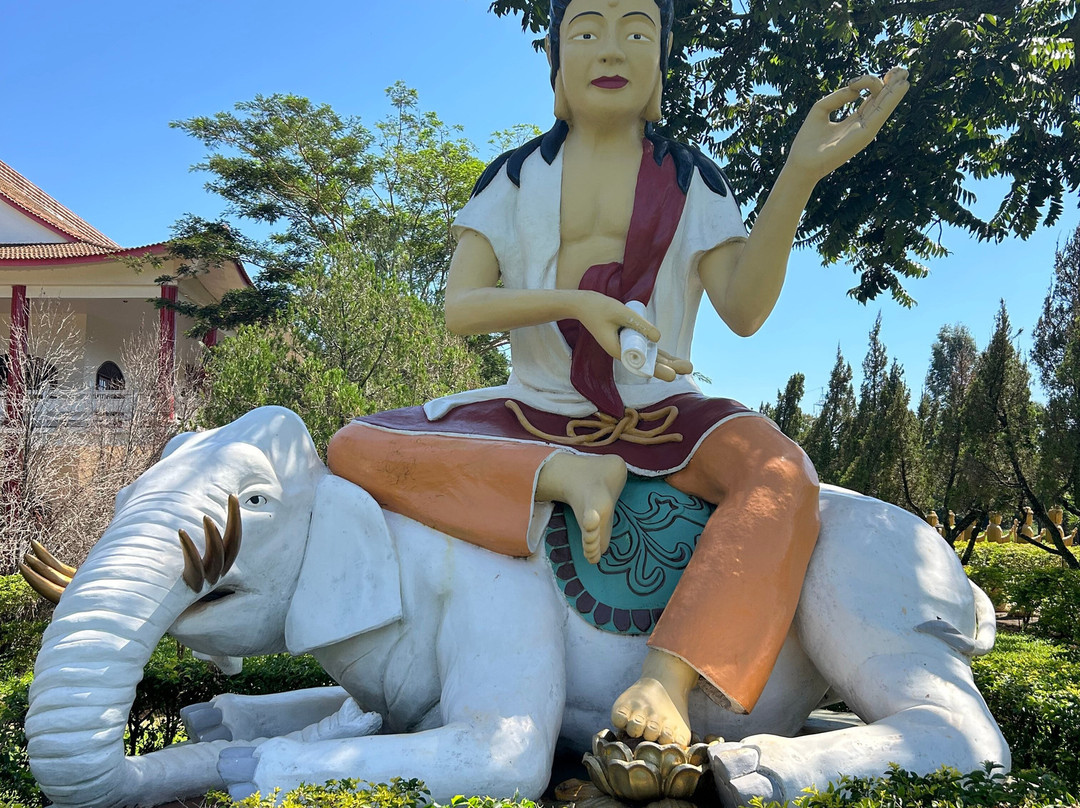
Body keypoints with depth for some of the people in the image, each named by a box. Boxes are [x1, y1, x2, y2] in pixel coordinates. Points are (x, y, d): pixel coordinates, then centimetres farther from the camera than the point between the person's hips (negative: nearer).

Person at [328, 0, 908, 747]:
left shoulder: (692, 180, 1)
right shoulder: (516, 178, 2)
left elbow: (744, 311, -12)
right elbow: (460, 308, -10)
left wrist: (799, 176, -24)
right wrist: (575, 301, -28)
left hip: (662, 421, -1)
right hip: (533, 419, 2)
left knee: (782, 476, -32)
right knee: (355, 447, -18)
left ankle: (666, 683, -41)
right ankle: (567, 476, -27)